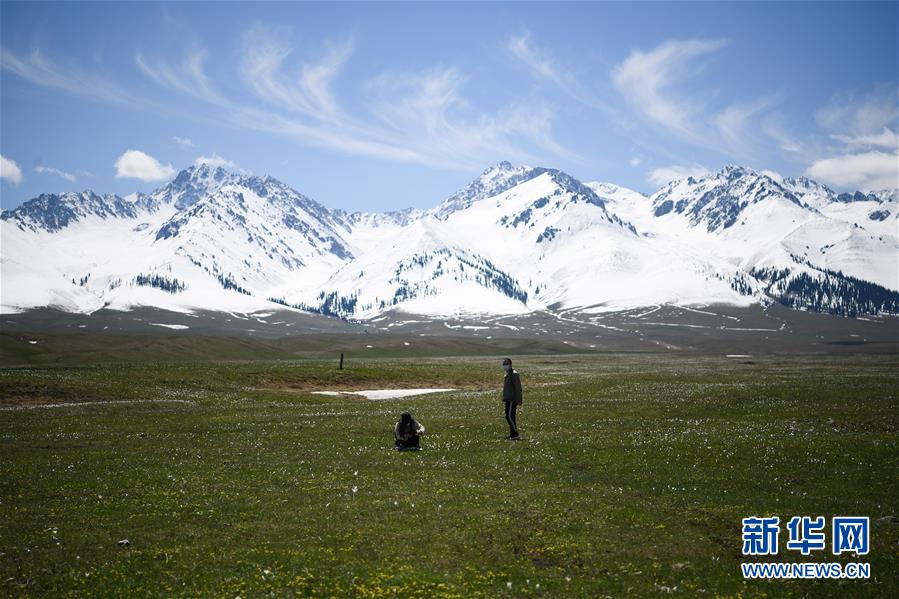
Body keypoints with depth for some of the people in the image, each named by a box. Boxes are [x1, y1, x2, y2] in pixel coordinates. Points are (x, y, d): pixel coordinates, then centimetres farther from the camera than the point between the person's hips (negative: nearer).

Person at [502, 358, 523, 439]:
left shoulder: (514, 374, -14)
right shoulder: (507, 374, 16)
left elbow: (518, 388, -17)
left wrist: (518, 401, -19)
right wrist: (504, 399, 22)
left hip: (512, 400, -10)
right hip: (508, 399, 10)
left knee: (509, 416, -12)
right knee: (508, 416, 11)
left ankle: (515, 435, -9)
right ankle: (512, 434, 18)